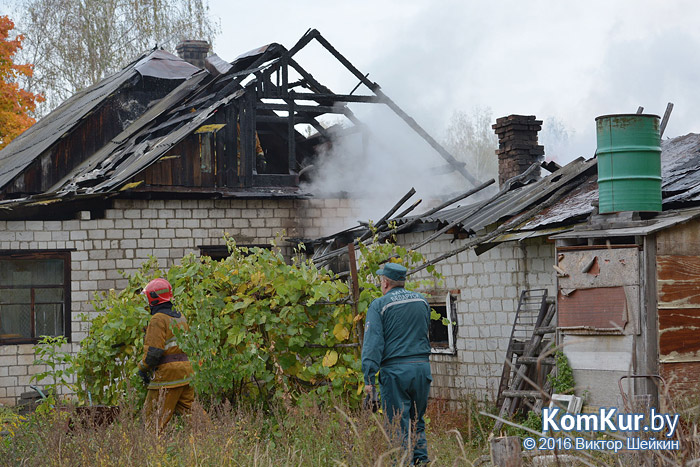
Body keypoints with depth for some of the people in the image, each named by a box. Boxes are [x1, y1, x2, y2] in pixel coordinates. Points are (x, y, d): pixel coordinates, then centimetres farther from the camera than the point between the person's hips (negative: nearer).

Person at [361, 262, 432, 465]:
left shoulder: (379, 305, -4)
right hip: (422, 367, 5)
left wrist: (369, 378, -12)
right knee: (417, 420, 17)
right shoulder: (422, 301, 11)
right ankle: (421, 459, 11)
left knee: (398, 425, -1)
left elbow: (372, 342, -10)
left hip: (395, 371, -5)